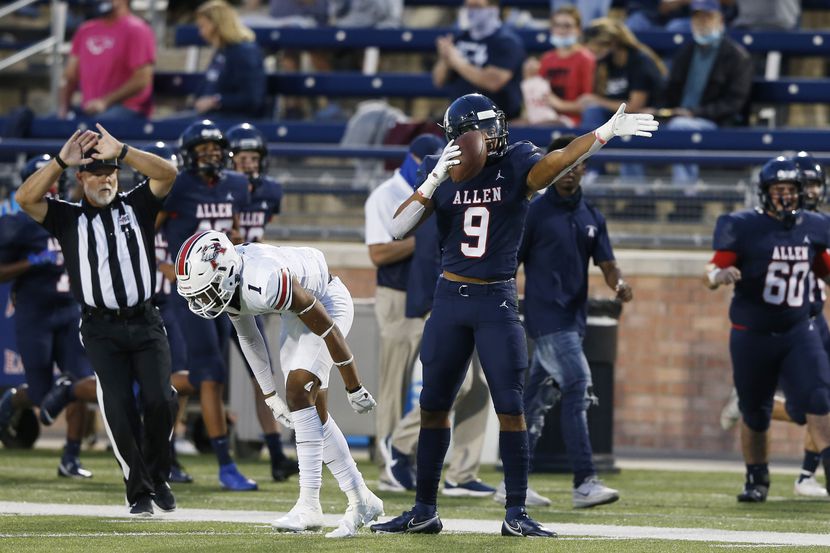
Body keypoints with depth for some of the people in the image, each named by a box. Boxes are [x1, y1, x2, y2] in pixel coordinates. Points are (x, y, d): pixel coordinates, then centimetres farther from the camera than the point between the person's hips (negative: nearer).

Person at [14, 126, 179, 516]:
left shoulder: (136, 207, 10)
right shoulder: (68, 218, 7)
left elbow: (167, 173, -5)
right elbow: (25, 199, -8)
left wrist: (120, 151, -16)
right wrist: (61, 161, -17)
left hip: (145, 323, 1)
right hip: (101, 330, -1)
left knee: (159, 401, -11)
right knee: (120, 411, -8)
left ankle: (157, 478, 11)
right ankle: (139, 491, 1)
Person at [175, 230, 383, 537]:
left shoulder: (264, 284, -39)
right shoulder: (225, 282, -14)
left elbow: (326, 329, -28)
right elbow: (249, 338, 6)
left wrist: (354, 388, -17)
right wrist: (270, 395, 12)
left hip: (327, 303, -8)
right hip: (297, 313, 8)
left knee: (299, 393, -19)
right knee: (314, 412, 7)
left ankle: (309, 505, -18)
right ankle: (361, 501, 15)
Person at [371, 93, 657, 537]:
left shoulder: (515, 166, -5)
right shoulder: (440, 172, 1)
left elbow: (557, 162, -24)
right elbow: (397, 229, -8)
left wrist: (607, 132, -39)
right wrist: (435, 180, -18)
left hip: (497, 301, -2)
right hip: (450, 299, 2)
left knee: (510, 407, -7)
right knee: (433, 405, 8)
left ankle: (516, 513, -2)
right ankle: (424, 510, 17)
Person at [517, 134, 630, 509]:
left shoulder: (591, 217, 14)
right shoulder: (534, 212, -6)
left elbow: (606, 263, 9)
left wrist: (619, 284, -15)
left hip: (573, 318, 7)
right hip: (546, 317, -7)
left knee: (539, 398, 11)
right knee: (576, 387, -16)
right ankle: (585, 482, -18)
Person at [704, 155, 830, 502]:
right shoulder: (744, 228, -10)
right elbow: (712, 272, -12)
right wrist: (720, 275, -34)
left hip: (798, 333, 2)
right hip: (752, 336, -2)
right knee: (754, 414, 8)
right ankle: (757, 480, 25)